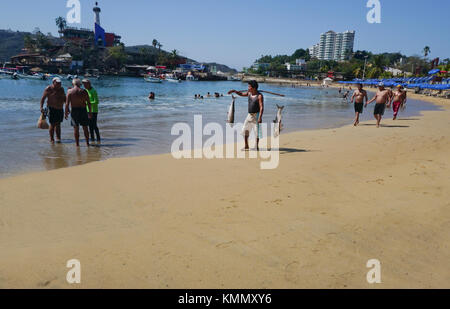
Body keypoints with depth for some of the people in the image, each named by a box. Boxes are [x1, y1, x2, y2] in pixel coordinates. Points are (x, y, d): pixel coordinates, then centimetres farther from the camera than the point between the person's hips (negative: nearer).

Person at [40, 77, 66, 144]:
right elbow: (43, 98, -8)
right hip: (52, 109, -5)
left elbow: (64, 98, 18)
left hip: (60, 109, 5)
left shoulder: (61, 89, 10)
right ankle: (52, 139, 4)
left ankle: (58, 138, 16)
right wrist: (41, 107, -17)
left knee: (58, 124, 10)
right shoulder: (49, 89, -7)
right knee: (52, 124, -4)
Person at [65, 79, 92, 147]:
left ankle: (77, 144, 7)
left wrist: (66, 112, 2)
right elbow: (89, 103, -1)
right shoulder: (84, 91, 1)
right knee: (85, 128, 10)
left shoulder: (70, 91, -2)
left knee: (76, 128, 5)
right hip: (83, 110, 1)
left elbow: (67, 103, -6)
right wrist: (90, 112, 8)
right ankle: (87, 143, 12)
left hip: (74, 110, -1)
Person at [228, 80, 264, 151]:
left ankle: (257, 146, 8)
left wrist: (260, 117, -29)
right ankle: (246, 146, 14)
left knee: (257, 131, -4)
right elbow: (241, 94, 25)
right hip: (250, 115, 7)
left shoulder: (260, 96, -15)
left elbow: (261, 107, -20)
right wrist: (234, 91, 12)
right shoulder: (249, 93, 7)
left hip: (256, 115, -7)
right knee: (245, 130, 6)